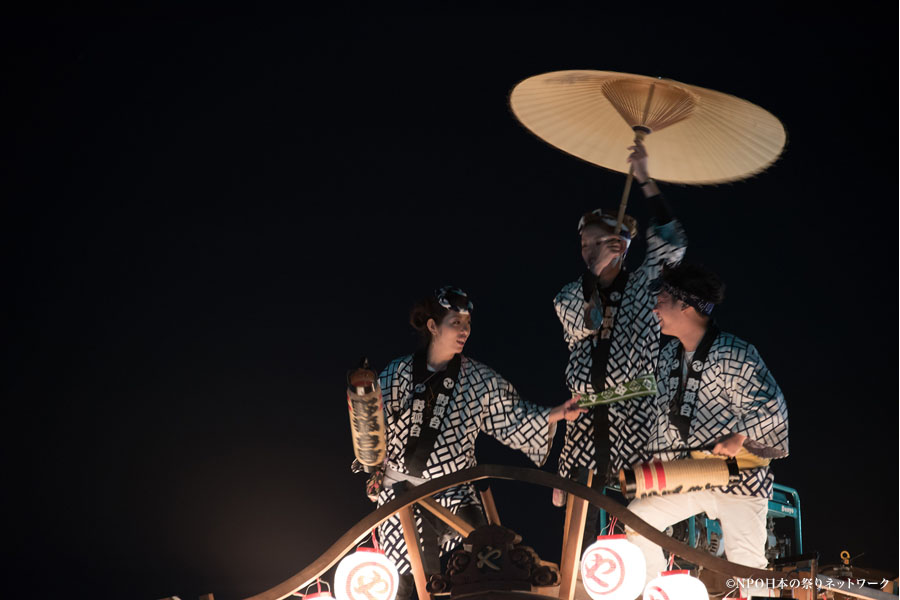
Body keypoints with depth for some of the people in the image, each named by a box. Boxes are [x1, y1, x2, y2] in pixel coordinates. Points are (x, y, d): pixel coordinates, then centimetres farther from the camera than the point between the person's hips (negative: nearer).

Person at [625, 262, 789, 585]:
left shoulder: (733, 353, -17)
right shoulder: (669, 356, 6)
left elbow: (771, 408, -20)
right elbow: (662, 414, 12)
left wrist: (738, 438, -30)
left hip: (738, 477, -7)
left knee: (746, 570, -10)